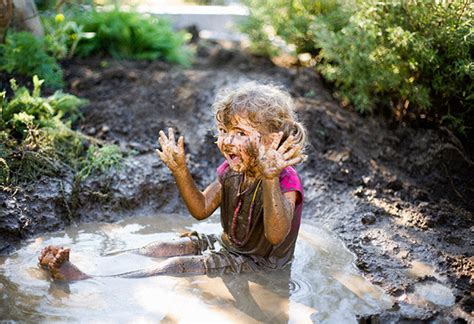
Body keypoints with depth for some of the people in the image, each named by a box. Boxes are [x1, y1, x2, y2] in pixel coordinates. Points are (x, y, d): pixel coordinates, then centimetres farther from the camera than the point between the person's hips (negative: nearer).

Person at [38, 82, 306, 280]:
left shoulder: (285, 181, -26)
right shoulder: (230, 171, -1)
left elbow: (276, 235, -41)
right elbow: (201, 210, 5)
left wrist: (269, 180, -55)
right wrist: (181, 171, -10)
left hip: (259, 261, -8)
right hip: (227, 244, 8)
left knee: (178, 265, -21)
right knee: (159, 249, -4)